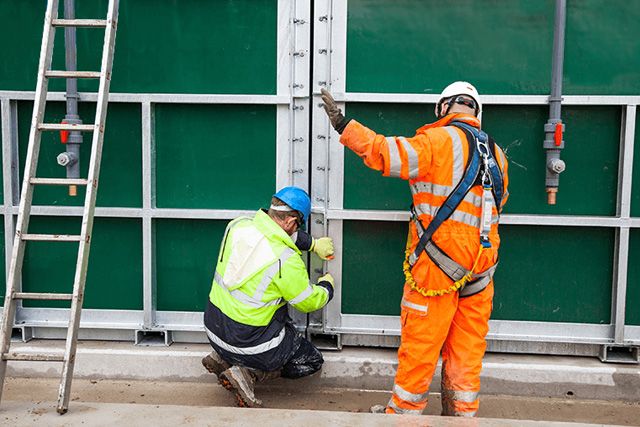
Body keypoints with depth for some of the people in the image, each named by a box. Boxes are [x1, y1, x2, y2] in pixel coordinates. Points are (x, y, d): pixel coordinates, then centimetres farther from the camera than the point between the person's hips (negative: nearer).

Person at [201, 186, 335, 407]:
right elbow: (309, 302, -8)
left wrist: (313, 243, 21)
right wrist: (327, 285, 13)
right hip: (249, 342, -7)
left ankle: (221, 358, 18)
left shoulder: (238, 225, -7)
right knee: (312, 361, 14)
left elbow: (277, 232, 15)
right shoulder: (286, 261, -25)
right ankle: (247, 374, -4)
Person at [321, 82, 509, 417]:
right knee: (467, 345, 13)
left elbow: (386, 154, -18)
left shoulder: (439, 140, -9)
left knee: (419, 341, 5)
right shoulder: (496, 153, 11)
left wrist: (343, 124, -12)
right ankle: (462, 413, 22)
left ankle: (405, 410, 17)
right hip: (480, 266, 6)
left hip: (438, 263, -6)